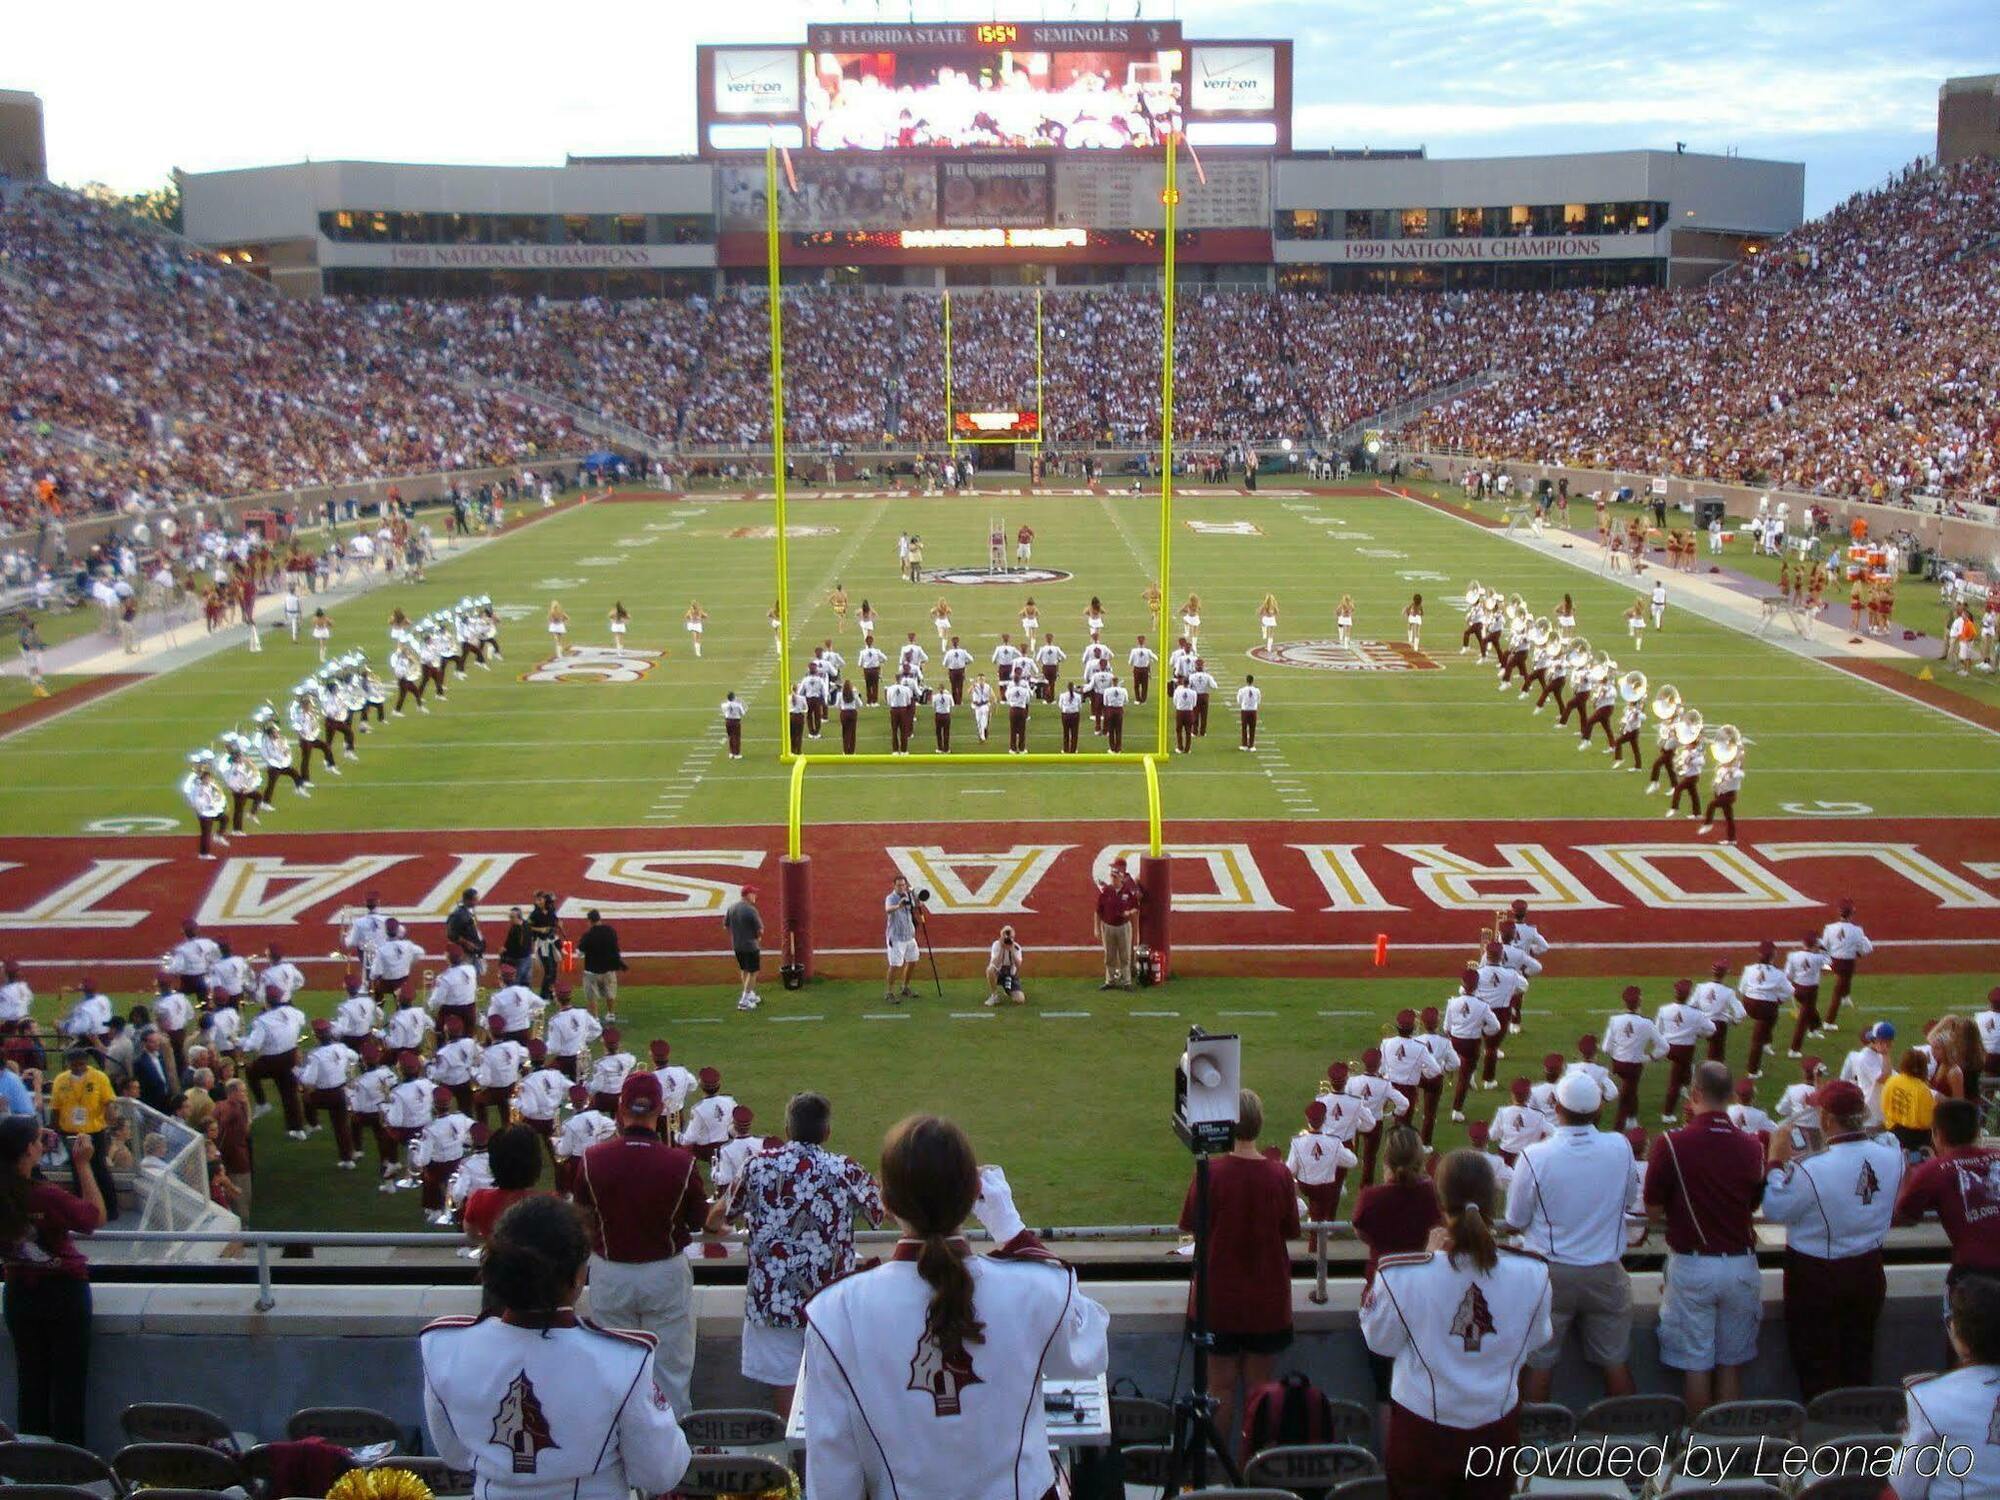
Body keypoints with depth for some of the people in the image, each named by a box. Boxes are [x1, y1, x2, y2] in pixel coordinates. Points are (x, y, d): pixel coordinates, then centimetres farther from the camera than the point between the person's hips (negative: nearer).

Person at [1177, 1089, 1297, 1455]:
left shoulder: (1210, 1173, -17)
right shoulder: (1279, 1174, -12)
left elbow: (1188, 1225, -6)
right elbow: (1291, 1232, -1)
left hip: (1218, 1299, -1)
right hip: (1268, 1301, 1)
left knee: (1221, 1387, 11)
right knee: (1259, 1387, 14)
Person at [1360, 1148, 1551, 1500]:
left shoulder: (1401, 1275, -25)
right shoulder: (1532, 1274, -18)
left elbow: (1381, 1342, -6)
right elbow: (1535, 1340, 2)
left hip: (1421, 1432, -2)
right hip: (1496, 1429, 2)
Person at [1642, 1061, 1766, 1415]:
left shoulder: (1671, 1144, -15)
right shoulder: (1750, 1147, -4)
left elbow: (1653, 1208, -7)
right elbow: (1754, 1204, 11)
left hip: (1692, 1265, -3)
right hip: (1741, 1264, 3)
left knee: (1695, 1362, 8)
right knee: (1731, 1362, 14)